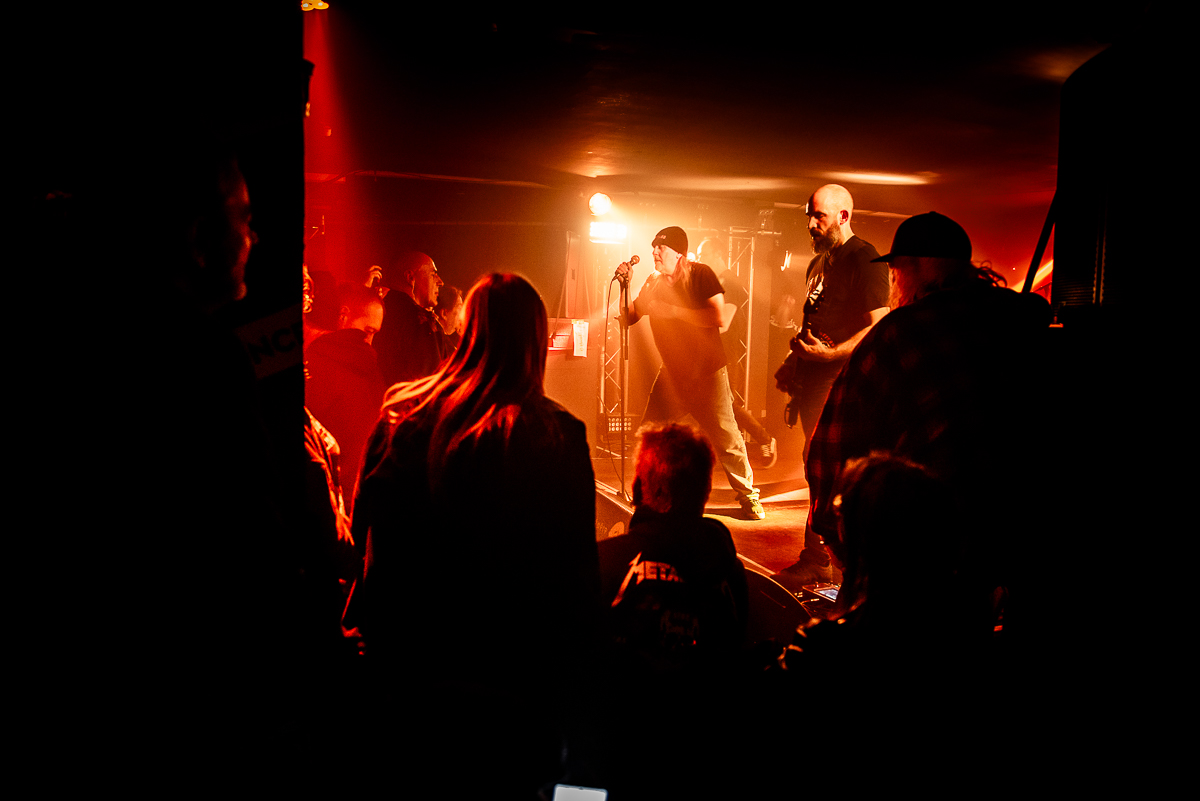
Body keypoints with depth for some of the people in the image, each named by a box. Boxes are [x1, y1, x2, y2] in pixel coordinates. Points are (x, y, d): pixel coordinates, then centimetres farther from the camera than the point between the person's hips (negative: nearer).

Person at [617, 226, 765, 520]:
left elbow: (719, 317, -21)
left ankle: (748, 496, 13)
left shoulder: (701, 275, -10)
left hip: (707, 374, -5)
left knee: (726, 438, -5)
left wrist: (672, 310, -22)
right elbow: (629, 317, 9)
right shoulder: (654, 282, 6)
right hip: (671, 374, 5)